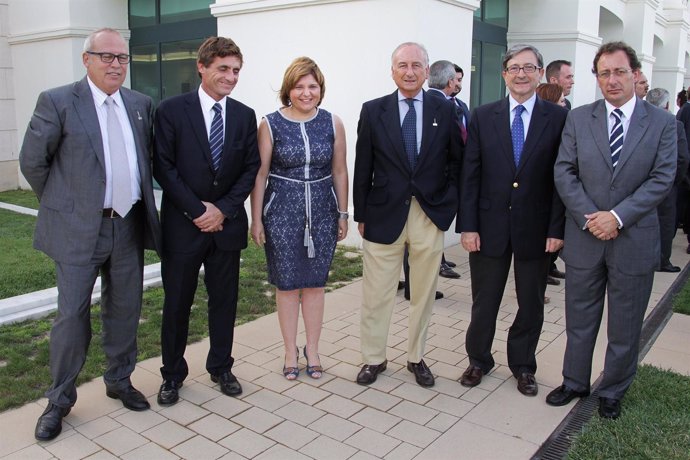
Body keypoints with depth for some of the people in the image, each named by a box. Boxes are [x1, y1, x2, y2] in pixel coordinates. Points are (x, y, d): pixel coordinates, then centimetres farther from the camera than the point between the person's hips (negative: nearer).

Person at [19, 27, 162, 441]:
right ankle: (60, 400, 21)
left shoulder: (141, 105, 7)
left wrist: (139, 198, 11)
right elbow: (32, 162, -2)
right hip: (79, 229, -4)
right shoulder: (58, 102, -7)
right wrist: (62, 205, 3)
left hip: (129, 225, 4)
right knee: (72, 314, 3)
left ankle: (120, 381, 33)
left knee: (125, 310, 14)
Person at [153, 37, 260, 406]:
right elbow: (164, 167, -8)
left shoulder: (245, 115, 6)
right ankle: (172, 375, 25)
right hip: (183, 224, -3)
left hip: (227, 223, 3)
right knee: (176, 303, 8)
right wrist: (197, 210, -13)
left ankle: (221, 368, 30)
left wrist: (223, 209, -8)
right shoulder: (172, 110, -4)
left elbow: (250, 168, 4)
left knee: (224, 301, 12)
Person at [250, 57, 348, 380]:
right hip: (282, 212, -1)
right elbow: (260, 174, -3)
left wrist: (343, 214, 7)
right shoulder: (271, 124, -4)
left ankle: (312, 349, 27)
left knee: (315, 282, 10)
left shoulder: (332, 123, 1)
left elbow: (339, 171, 7)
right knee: (287, 284, 7)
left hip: (322, 212, 2)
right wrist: (256, 220, -3)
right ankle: (290, 350, 24)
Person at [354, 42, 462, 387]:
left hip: (431, 216, 1)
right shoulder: (373, 111, 1)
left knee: (423, 294, 12)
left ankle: (416, 358, 30)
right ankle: (373, 358, 24)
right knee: (376, 295, 6)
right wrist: (360, 214, 2)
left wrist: (449, 202, 1)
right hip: (384, 215, -1)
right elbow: (363, 168, 2)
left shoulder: (444, 111, 3)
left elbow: (456, 161, 10)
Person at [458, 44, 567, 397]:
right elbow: (469, 176, -1)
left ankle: (523, 366, 34)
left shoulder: (558, 118, -2)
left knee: (531, 304, 14)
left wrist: (557, 229, -8)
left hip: (536, 229, 0)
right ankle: (478, 360, 33)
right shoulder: (483, 117, 1)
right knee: (484, 301, 12)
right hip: (490, 226, 0)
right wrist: (467, 225, -6)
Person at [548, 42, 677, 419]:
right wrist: (588, 217, -14)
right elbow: (564, 173, -3)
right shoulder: (578, 119, 2)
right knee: (579, 319, 14)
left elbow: (662, 179, -7)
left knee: (625, 327, 12)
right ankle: (575, 382, 33)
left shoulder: (662, 123, 0)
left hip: (634, 240, -1)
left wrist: (617, 216, -17)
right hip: (584, 237, 1)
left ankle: (612, 392, 31)